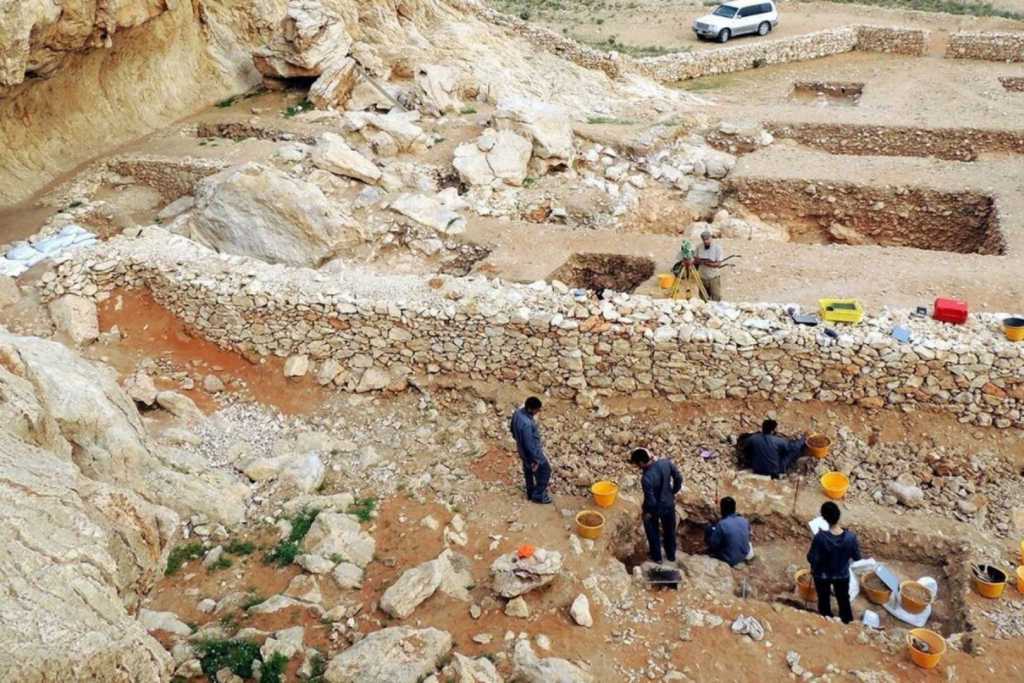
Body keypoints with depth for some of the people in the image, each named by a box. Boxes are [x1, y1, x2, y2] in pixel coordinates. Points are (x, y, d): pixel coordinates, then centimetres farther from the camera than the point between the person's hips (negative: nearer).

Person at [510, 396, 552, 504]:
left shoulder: (517, 412, -15)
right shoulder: (527, 424, -41)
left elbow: (512, 428, 4)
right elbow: (530, 445, -31)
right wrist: (536, 459, -17)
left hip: (522, 449, 8)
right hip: (531, 451, -8)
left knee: (528, 471, 29)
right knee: (545, 471, 15)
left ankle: (530, 492, 49)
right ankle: (538, 496, 32)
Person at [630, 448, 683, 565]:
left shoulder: (646, 478, -37)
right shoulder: (666, 462, -21)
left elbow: (650, 501, -28)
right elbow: (678, 478, -6)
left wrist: (645, 511, -8)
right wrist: (673, 492, 10)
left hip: (655, 508, -5)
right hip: (669, 504, 5)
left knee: (653, 533, 24)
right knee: (669, 531, 28)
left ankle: (656, 557, 45)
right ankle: (671, 555, 50)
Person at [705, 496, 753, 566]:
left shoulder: (721, 525, -27)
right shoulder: (745, 521, -9)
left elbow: (713, 544, -16)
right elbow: (748, 538, 9)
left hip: (730, 559, -5)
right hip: (744, 555, 5)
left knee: (710, 529, 3)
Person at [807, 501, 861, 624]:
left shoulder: (820, 537, -34)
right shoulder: (850, 536, -26)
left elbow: (812, 559, -23)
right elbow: (857, 557, -9)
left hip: (822, 575, -2)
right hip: (842, 574, 2)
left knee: (824, 600, 24)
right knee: (844, 599, 28)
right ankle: (847, 624, 48)